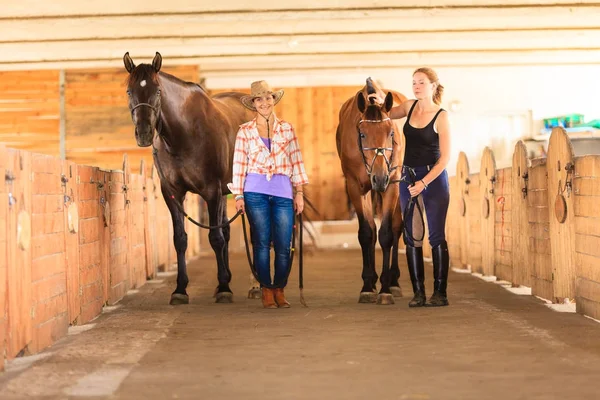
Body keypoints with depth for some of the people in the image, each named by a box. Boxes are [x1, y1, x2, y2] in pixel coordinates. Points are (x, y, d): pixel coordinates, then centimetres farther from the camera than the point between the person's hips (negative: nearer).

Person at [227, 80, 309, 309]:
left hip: (282, 191, 1)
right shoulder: (245, 131, 6)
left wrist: (299, 192, 5)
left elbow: (296, 162, 10)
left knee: (284, 246, -2)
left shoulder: (286, 129, 10)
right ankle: (266, 291, 7)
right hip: (256, 191, -1)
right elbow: (239, 164, 4)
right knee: (262, 242, -3)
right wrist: (238, 195, -2)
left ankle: (279, 290, 13)